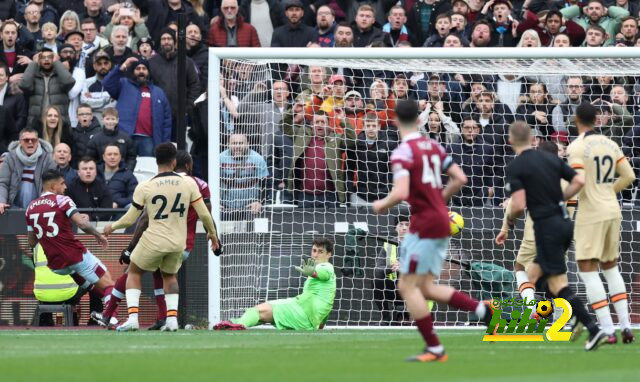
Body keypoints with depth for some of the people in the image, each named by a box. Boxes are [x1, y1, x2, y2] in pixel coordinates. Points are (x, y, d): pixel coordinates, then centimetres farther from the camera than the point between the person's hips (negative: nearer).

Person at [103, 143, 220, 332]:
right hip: (178, 243, 3)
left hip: (153, 242, -3)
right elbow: (204, 213, 0)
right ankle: (172, 318, 12)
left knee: (133, 273, 19)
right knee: (169, 276, 27)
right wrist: (212, 233, 19)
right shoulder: (188, 183, -5)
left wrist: (112, 227, 19)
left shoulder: (144, 187, -9)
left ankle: (133, 317, 3)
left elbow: (130, 219, -1)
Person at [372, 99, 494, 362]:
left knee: (408, 286, -1)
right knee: (426, 288, 15)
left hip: (424, 224, -8)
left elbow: (401, 193, -25)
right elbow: (460, 178, 11)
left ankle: (434, 348, -1)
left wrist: (382, 204, -4)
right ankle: (481, 309, 3)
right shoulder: (434, 146, 10)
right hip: (441, 222, 8)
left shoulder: (402, 153, -14)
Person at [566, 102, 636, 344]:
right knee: (611, 267, 19)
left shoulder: (577, 147, -12)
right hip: (613, 211, 7)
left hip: (591, 213, -7)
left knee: (588, 269, -4)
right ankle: (625, 325, 12)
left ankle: (607, 331, -13)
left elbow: (578, 182, -21)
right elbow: (629, 176, 9)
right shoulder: (610, 145, 8)